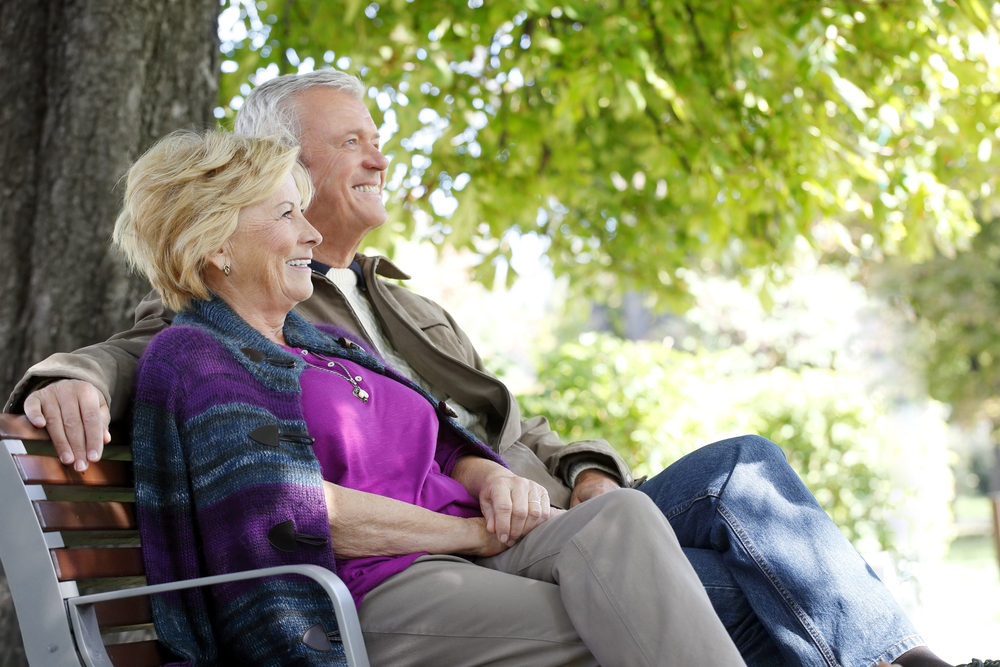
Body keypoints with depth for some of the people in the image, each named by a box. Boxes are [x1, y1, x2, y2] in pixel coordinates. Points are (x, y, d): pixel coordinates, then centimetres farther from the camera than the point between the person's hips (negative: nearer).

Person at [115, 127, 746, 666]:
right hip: (373, 588, -7)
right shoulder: (187, 358, 0)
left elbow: (444, 450, 23)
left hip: (475, 557, 7)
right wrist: (473, 531, -9)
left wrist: (491, 478, -2)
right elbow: (295, 512, -12)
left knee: (623, 513, -25)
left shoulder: (327, 344, 26)